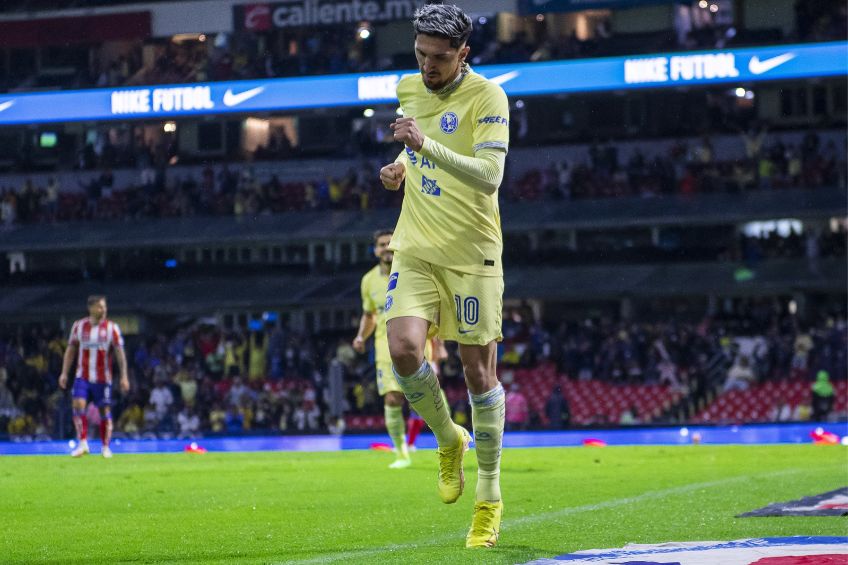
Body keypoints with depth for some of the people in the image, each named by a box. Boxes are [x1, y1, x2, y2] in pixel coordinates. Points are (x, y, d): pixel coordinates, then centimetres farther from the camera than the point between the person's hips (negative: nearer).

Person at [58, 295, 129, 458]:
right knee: (78, 405, -17)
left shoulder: (111, 328, -2)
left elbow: (120, 353, -2)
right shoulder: (79, 326, 4)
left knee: (105, 411, 3)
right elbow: (71, 350, 10)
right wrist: (64, 373, 5)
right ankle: (83, 443, -14)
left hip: (103, 378, -1)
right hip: (82, 376, 1)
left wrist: (124, 376, -9)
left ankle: (106, 447, 15)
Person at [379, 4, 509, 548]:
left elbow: (490, 175, -24)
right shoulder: (409, 88, 9)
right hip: (416, 248, 4)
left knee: (479, 371, 0)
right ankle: (448, 438, 12)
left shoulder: (486, 96, -11)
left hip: (472, 253, -4)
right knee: (404, 348, -17)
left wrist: (427, 145, -33)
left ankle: (490, 499, 14)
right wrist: (402, 167, 7)